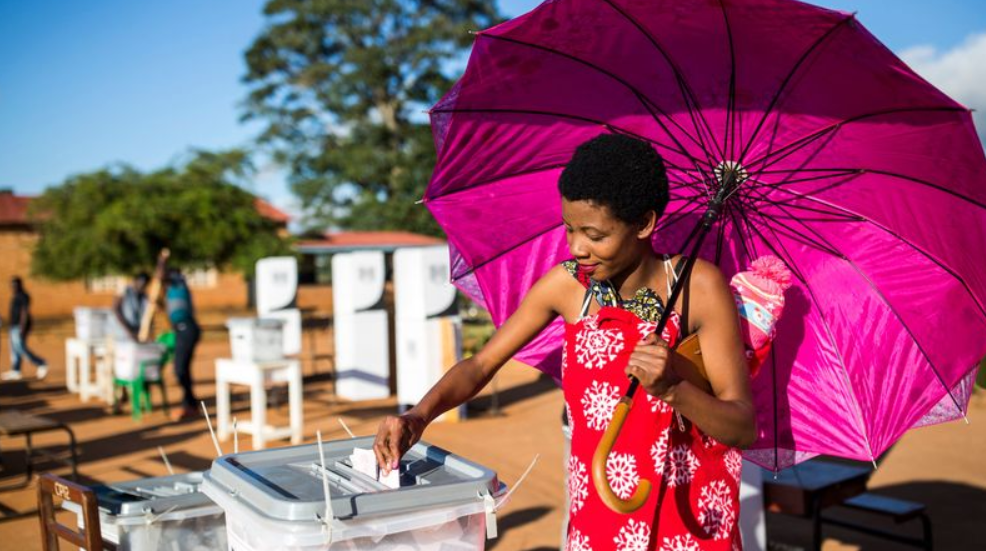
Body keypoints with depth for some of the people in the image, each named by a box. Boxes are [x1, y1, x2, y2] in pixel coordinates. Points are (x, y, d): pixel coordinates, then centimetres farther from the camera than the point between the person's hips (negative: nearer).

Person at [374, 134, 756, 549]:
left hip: (688, 515, -2)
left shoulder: (697, 285, -18)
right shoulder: (566, 284, -10)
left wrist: (673, 387, -35)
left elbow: (743, 430, -17)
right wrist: (419, 415, -20)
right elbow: (480, 366, -3)